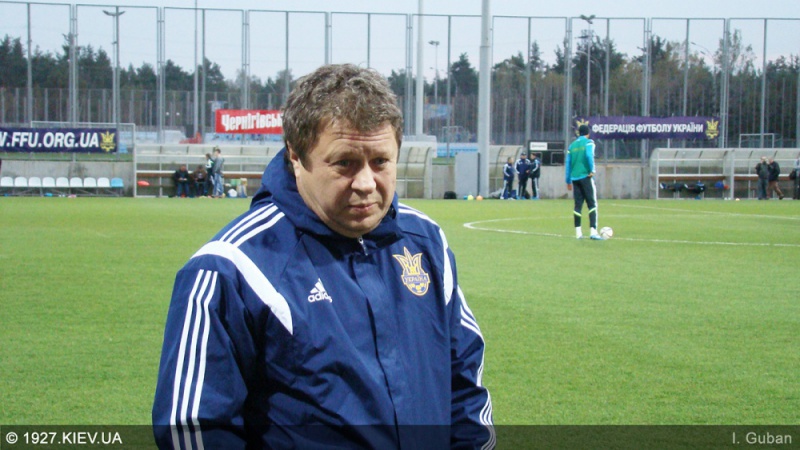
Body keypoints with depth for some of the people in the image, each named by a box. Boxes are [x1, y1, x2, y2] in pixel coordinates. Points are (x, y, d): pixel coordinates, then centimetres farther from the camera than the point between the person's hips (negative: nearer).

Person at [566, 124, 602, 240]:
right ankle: (593, 231, -16)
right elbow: (589, 155, -19)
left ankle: (578, 232, 7)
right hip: (585, 177, -5)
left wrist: (568, 181, 17)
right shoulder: (588, 142, -1)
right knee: (592, 204, -5)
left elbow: (567, 163, 12)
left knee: (578, 205, 9)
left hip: (575, 178, 5)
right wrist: (592, 170, -13)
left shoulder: (572, 145, 13)